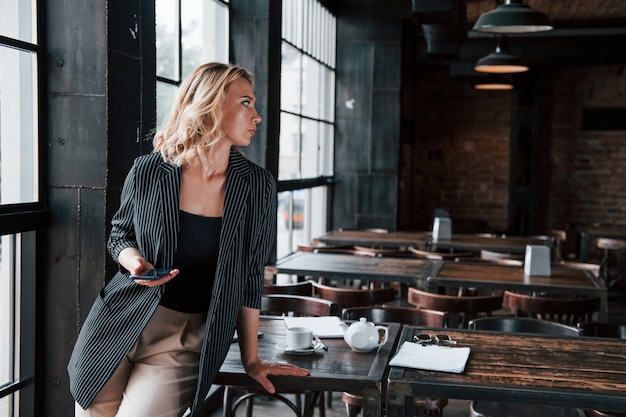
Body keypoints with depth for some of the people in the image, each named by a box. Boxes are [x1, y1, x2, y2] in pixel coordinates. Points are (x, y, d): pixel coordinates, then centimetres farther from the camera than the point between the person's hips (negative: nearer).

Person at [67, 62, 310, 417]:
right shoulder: (148, 172, -6)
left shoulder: (257, 185, -6)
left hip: (188, 338, -1)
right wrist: (135, 261, -12)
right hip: (119, 324, 1)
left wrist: (251, 359, 4)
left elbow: (249, 276, 1)